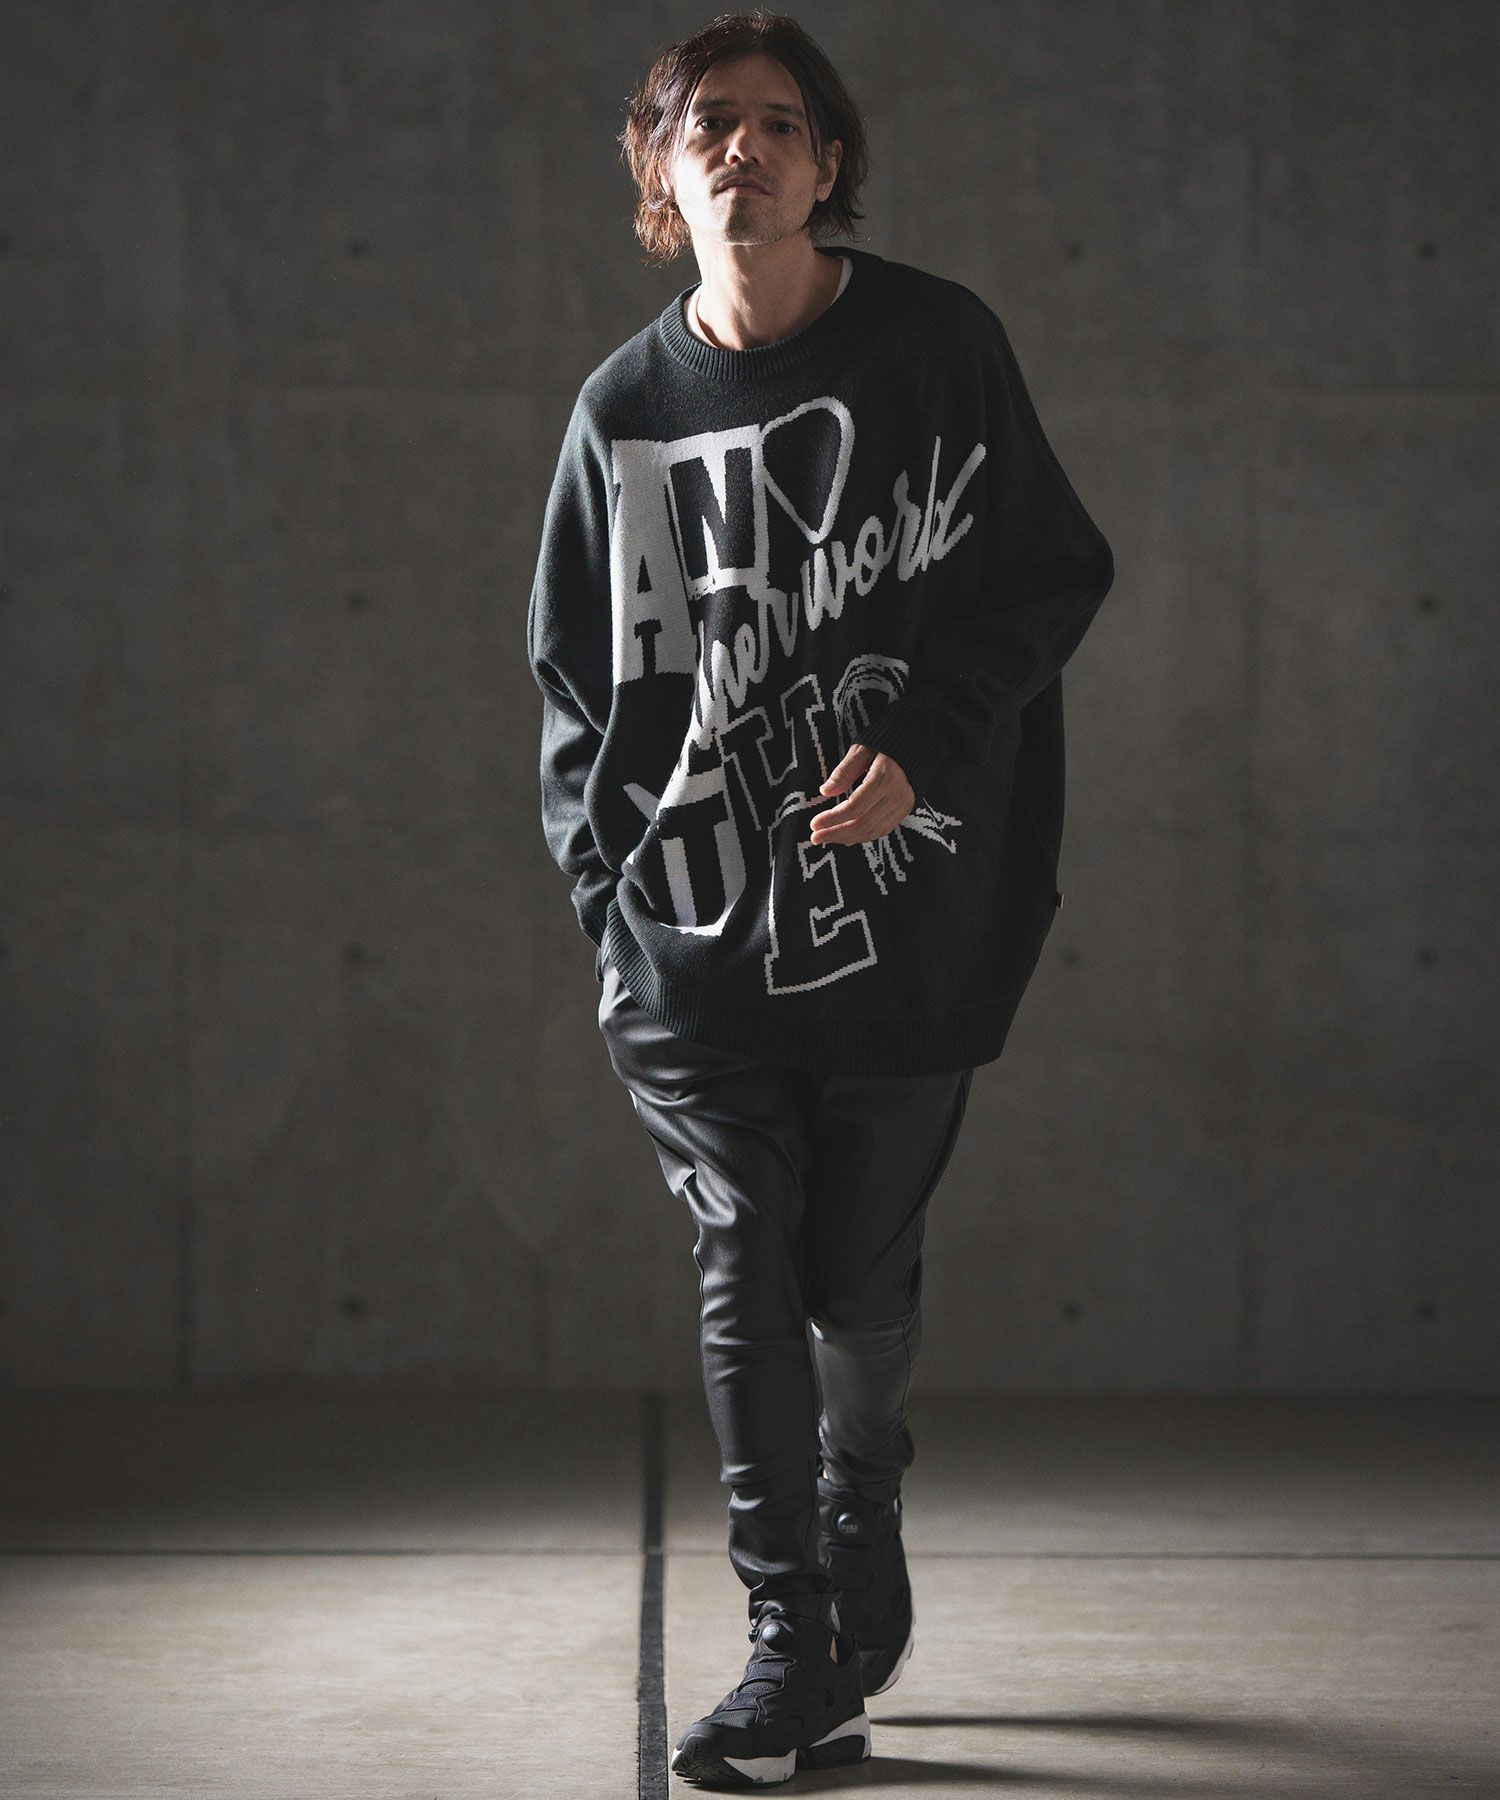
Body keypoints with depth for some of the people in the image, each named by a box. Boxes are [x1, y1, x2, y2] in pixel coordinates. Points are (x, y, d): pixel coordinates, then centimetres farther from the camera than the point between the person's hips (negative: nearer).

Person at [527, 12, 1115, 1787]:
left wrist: (921, 744, -12)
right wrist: (608, 879, 3)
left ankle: (861, 1526, 35)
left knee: (860, 1274, 6)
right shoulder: (625, 409, 6)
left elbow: (1048, 573, 2)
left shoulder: (937, 344, 0)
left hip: (903, 907, -1)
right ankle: (797, 1652, -1)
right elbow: (576, 672, 13)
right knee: (746, 1266, -7)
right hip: (698, 924, 1)